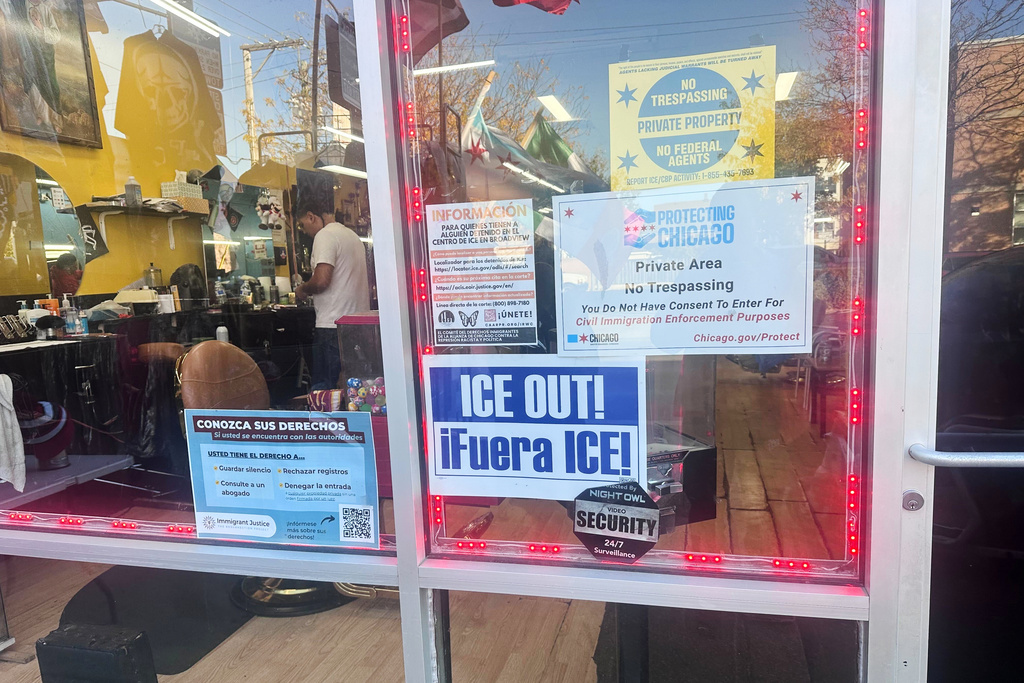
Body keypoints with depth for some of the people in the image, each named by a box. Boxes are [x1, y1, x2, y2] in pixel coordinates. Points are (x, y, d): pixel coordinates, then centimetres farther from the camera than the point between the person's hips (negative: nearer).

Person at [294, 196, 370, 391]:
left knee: (324, 388, -4)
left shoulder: (325, 235, -9)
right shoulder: (353, 235, 20)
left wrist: (302, 290, 0)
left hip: (333, 324, -9)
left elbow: (321, 280, -20)